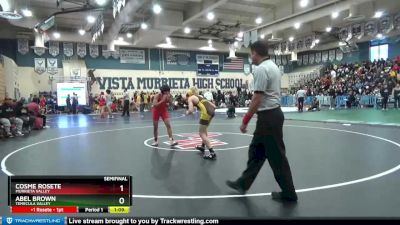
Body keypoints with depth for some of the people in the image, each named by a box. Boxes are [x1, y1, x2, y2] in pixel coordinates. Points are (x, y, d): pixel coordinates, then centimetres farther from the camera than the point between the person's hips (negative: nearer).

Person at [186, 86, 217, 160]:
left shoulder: (190, 98, 9)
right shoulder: (200, 96, 28)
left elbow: (191, 110, -6)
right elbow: (214, 106, 23)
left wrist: (187, 112, 13)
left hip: (206, 113, -8)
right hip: (211, 111, 8)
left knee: (202, 133, 3)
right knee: (204, 130, 29)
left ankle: (212, 153, -4)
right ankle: (203, 147, 43)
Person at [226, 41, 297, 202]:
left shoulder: (261, 69, -16)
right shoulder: (273, 66, 14)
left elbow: (257, 99, -21)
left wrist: (245, 120, -14)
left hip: (268, 116, -10)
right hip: (272, 113, 10)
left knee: (276, 156, 1)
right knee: (256, 151, 16)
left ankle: (288, 193, 14)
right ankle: (243, 183, 28)